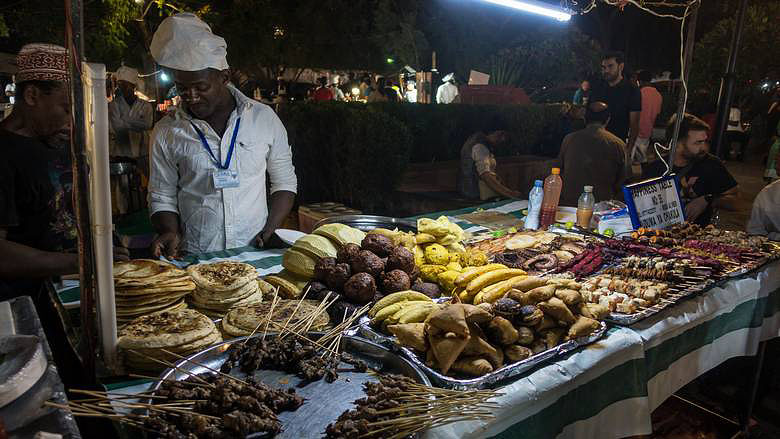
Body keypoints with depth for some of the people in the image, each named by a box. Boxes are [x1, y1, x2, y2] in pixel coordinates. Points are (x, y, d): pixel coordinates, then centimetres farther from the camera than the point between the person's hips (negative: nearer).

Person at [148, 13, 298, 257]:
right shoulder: (165, 133, 5)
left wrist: (269, 232, -1)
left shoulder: (264, 118, 5)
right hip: (194, 259, 1)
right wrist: (170, 233, -7)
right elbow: (162, 197, 12)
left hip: (255, 255, 0)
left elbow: (285, 182, 11)